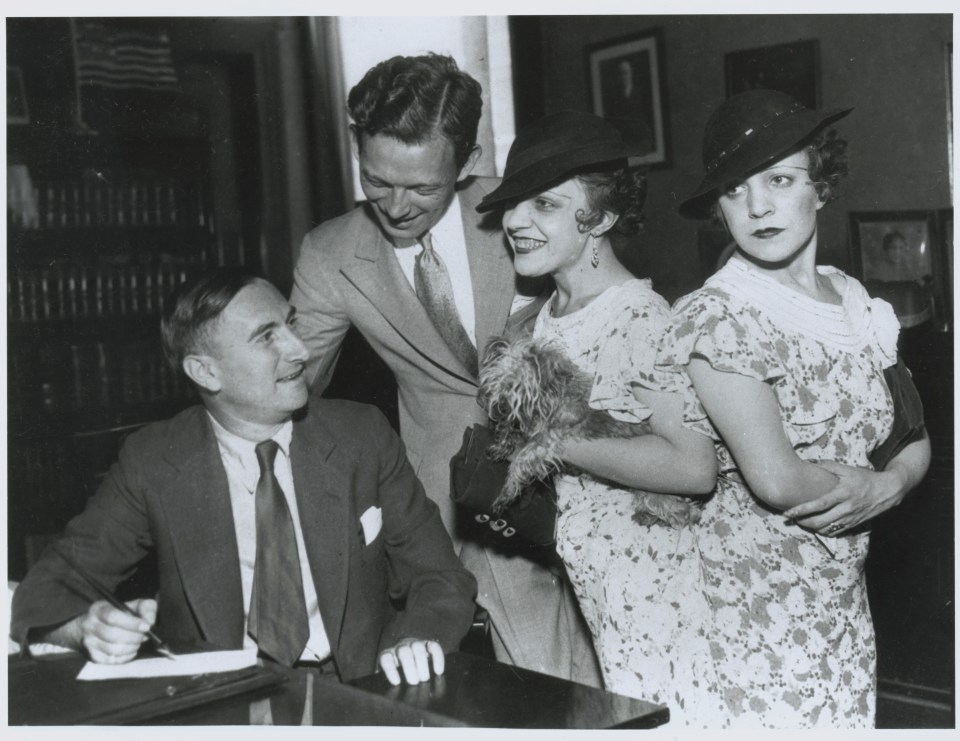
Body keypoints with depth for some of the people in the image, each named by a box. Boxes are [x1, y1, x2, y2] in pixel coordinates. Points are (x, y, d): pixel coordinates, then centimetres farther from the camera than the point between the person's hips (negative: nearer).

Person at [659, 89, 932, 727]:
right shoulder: (715, 316, -14)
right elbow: (775, 479, -20)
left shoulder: (857, 303, 7)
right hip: (751, 601, -6)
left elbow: (918, 441, 10)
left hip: (844, 597, 6)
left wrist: (890, 486, -10)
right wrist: (867, 477, -4)